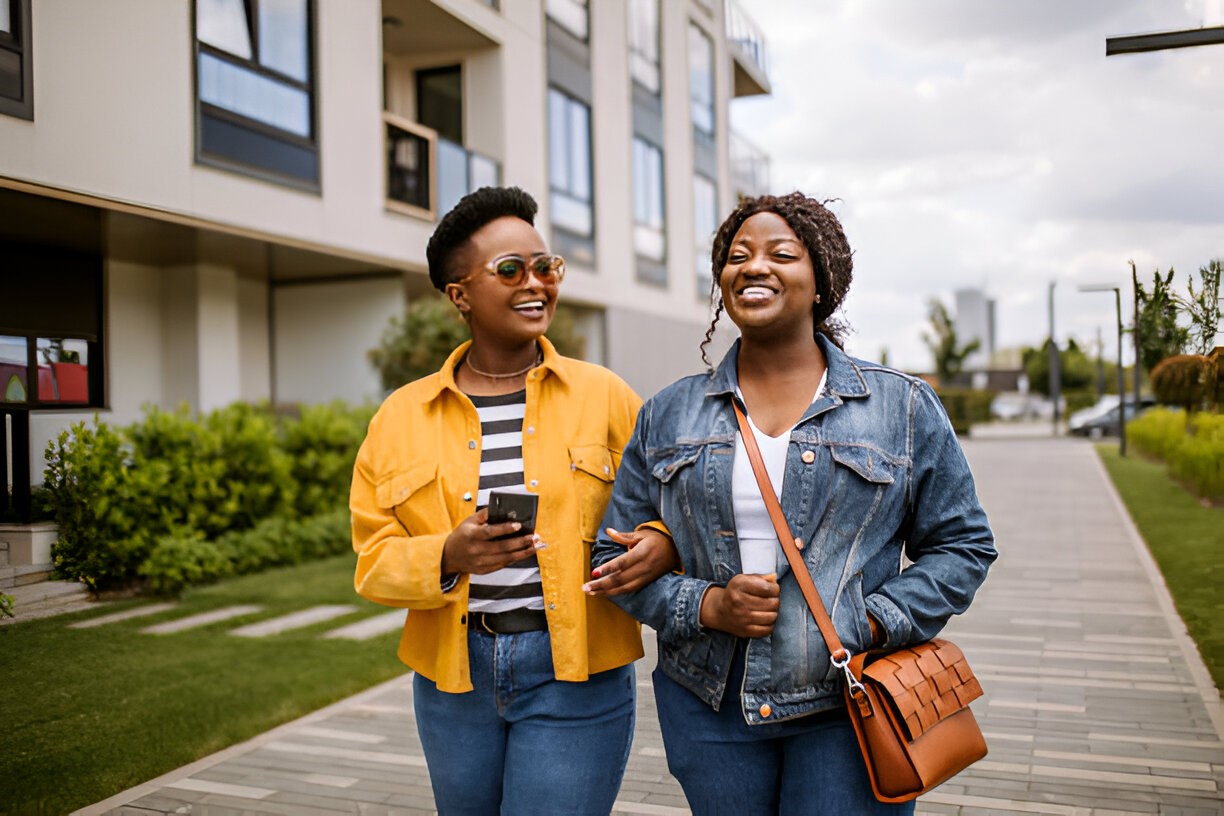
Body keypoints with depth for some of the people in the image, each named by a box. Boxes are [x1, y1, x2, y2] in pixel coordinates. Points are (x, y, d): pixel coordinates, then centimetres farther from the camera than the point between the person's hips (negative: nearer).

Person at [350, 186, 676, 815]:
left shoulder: (602, 396, -1)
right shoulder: (401, 418, 3)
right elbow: (374, 561, 0)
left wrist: (663, 546, -15)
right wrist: (448, 557, -19)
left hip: (575, 674, -2)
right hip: (452, 673, 3)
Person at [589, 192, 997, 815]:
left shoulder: (904, 407, 2)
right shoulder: (668, 415, 5)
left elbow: (961, 546, 5)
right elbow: (615, 556, 7)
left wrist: (873, 624, -10)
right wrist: (704, 605, -10)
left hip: (847, 708, -1)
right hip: (708, 709, 2)